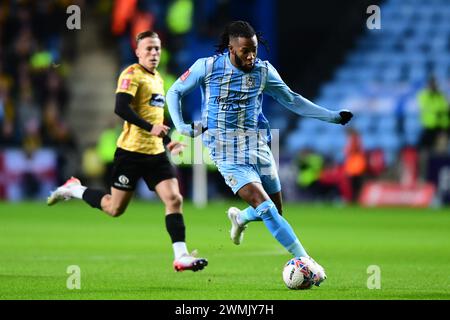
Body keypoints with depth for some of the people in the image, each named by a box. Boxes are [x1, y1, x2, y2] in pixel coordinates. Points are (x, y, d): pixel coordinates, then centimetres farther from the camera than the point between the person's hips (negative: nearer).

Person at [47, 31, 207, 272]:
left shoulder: (157, 78, 17)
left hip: (155, 152, 7)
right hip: (131, 151, -7)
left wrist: (166, 140, 23)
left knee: (174, 199, -9)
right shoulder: (132, 75, -10)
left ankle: (181, 256, -10)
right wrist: (150, 127, -29)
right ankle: (73, 190, 25)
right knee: (115, 209, 2)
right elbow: (121, 108, -23)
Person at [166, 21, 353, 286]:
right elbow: (175, 92, 7)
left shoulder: (263, 71, 3)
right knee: (265, 208, -19)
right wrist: (180, 126, -8)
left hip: (257, 145, 5)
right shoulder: (207, 67, -6)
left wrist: (332, 116, 10)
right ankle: (307, 263, -20)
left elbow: (291, 100, 15)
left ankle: (239, 217, 43)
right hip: (227, 151, -5)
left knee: (275, 211, 9)